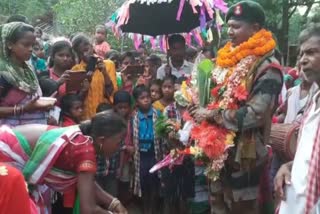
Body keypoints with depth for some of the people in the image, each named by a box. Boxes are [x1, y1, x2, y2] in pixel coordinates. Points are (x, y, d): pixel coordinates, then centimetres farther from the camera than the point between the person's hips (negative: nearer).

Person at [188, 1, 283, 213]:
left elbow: (255, 114, -24)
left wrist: (211, 114, -17)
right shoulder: (229, 59, 9)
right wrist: (199, 110, 2)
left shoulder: (267, 67, -16)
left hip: (245, 155, -7)